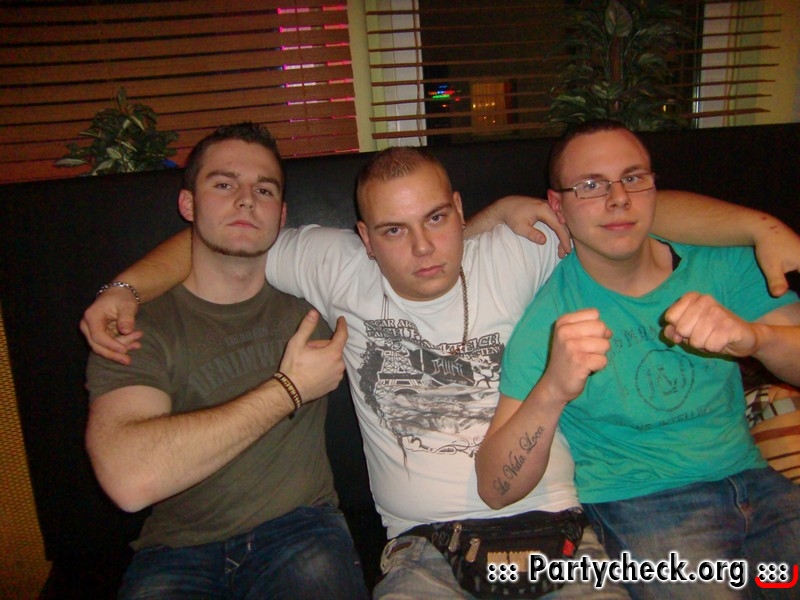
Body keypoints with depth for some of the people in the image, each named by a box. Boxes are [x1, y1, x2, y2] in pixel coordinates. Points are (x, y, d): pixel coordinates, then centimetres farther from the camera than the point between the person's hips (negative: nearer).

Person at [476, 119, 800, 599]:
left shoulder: (722, 261, 2)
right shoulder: (549, 311, -11)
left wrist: (753, 337, -27)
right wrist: (552, 391, -35)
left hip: (754, 481, 4)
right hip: (639, 503, -4)